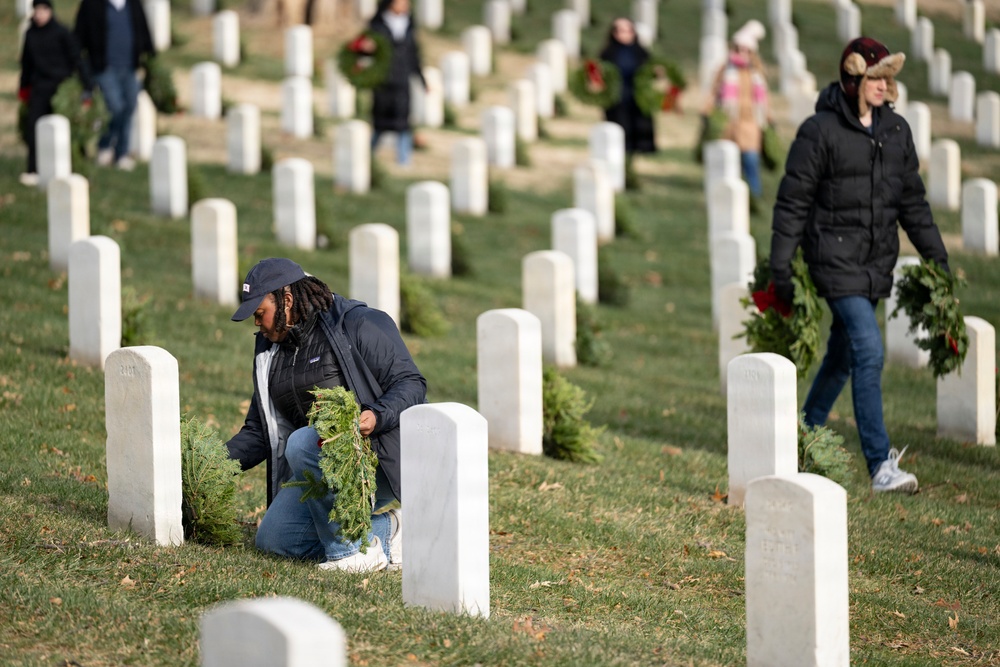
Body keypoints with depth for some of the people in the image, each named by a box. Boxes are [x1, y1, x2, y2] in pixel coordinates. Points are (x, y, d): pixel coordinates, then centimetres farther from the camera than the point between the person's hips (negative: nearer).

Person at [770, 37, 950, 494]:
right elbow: (793, 202, -7)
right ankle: (880, 465, -17)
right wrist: (781, 267, -8)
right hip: (836, 260, -6)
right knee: (869, 353, -16)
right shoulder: (820, 131, -10)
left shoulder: (896, 131, 8)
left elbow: (912, 199, 16)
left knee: (843, 355, 16)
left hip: (877, 264, 6)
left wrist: (936, 256, 15)